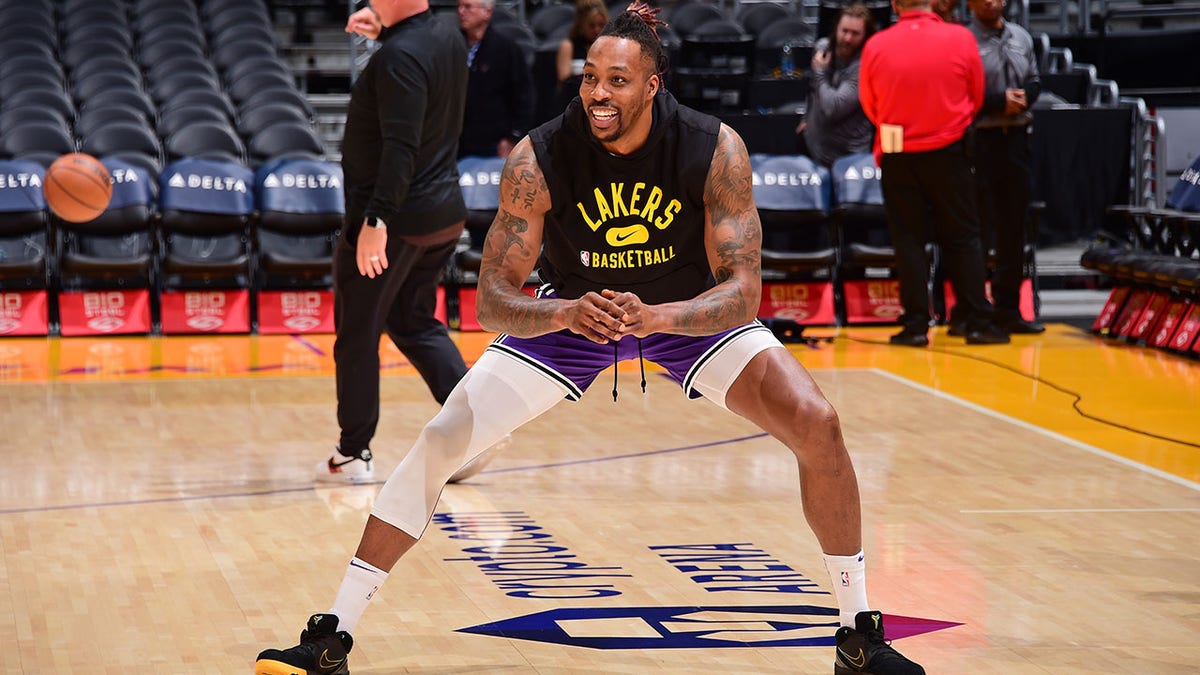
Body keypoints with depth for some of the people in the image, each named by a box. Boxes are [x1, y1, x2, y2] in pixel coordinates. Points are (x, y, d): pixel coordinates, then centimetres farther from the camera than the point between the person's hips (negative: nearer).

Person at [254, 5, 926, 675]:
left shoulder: (715, 149, -28)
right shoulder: (538, 159, -28)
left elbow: (743, 291, -29)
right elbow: (493, 298, -25)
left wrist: (653, 317, -47)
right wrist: (566, 314, -47)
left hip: (688, 310, 0)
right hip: (572, 310, 0)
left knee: (816, 424, -18)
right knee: (443, 439, -13)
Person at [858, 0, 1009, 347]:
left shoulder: (876, 46, -8)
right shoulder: (961, 38, -8)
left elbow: (868, 104, 4)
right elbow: (977, 97, 3)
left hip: (897, 155, 0)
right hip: (948, 152, 0)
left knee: (908, 240, 8)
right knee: (962, 238, 9)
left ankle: (915, 326, 5)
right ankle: (978, 322, 7)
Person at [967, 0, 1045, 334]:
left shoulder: (1021, 37, 12)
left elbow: (1035, 81, 18)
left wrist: (1024, 96, -4)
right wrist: (999, 102, -17)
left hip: (1017, 140, 6)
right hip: (979, 140, -6)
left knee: (1014, 228, 10)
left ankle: (1008, 308, 19)